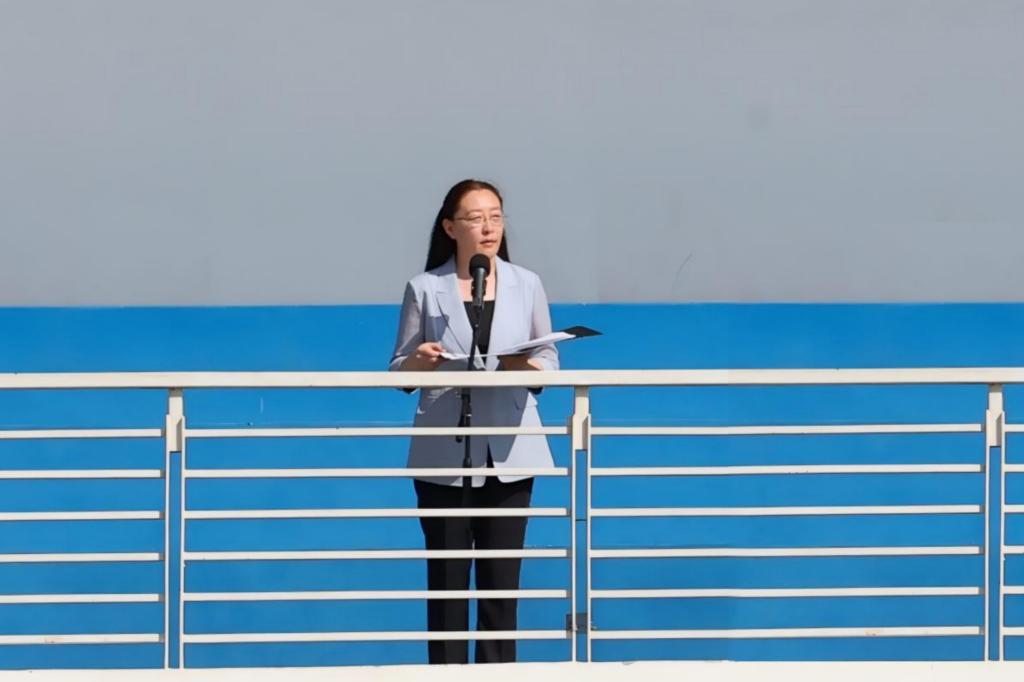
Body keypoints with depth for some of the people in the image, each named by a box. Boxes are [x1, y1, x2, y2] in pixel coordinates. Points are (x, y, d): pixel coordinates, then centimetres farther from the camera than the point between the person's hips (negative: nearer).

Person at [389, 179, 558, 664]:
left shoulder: (526, 285, 6)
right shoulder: (425, 289, 2)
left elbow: (550, 360, 9)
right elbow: (398, 372, 5)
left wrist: (528, 366, -13)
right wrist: (419, 361, -18)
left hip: (509, 451, 1)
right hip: (445, 455, -1)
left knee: (502, 575, 3)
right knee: (447, 575, 0)